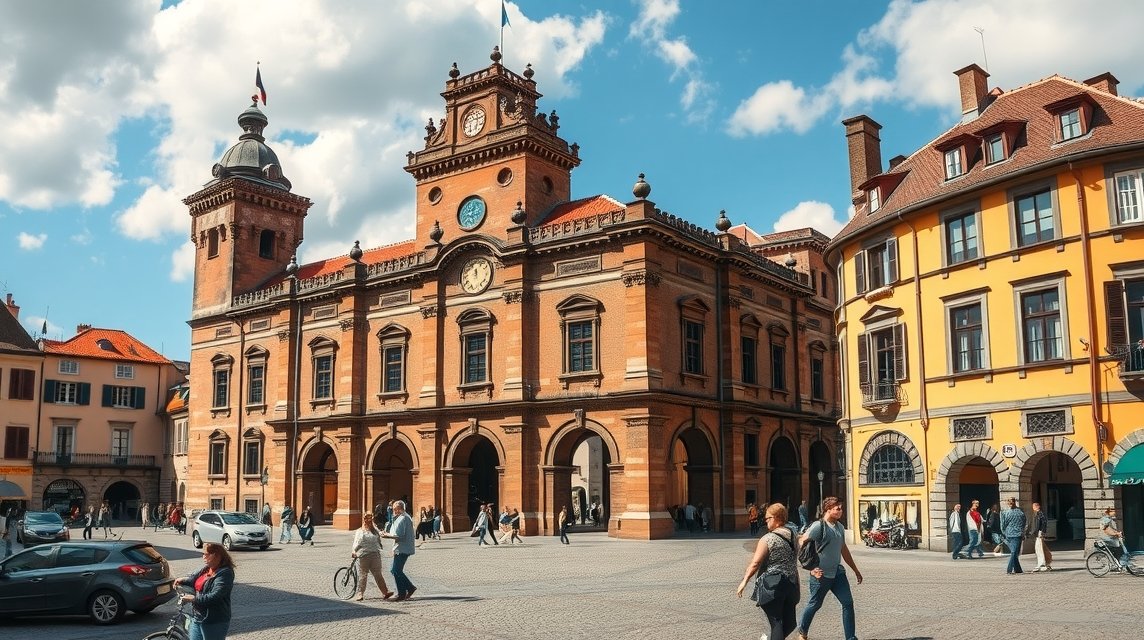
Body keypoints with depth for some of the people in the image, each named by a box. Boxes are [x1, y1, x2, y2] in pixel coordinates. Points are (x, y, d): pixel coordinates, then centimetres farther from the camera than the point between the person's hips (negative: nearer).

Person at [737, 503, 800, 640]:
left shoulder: (768, 539, -15)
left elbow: (755, 563, -18)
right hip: (792, 583, 6)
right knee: (787, 621, 15)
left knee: (774, 620, 1)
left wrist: (744, 581, -11)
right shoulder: (793, 536, 4)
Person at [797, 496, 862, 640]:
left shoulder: (840, 527, 9)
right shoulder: (819, 526, -16)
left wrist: (856, 570, 23)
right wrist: (811, 567, -21)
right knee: (814, 605, 8)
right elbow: (801, 543, -20)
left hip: (838, 572, 7)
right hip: (822, 574, -7)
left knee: (848, 603, -2)